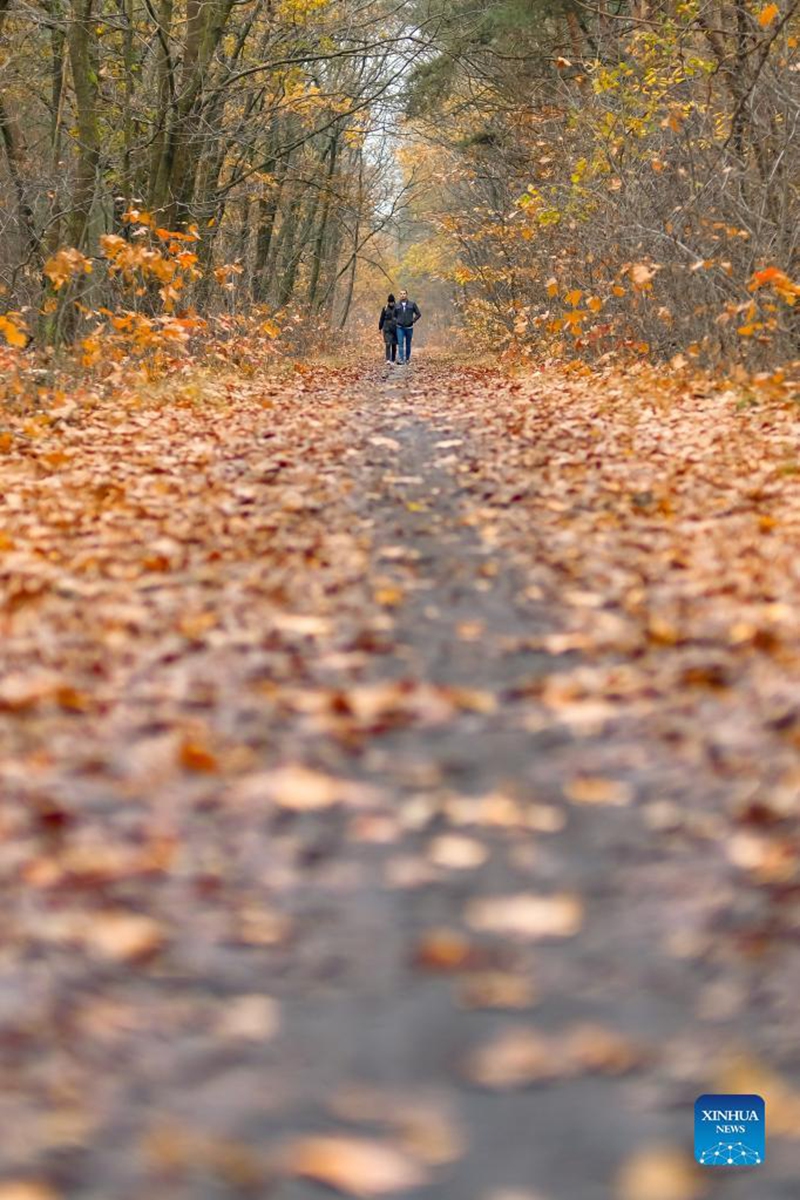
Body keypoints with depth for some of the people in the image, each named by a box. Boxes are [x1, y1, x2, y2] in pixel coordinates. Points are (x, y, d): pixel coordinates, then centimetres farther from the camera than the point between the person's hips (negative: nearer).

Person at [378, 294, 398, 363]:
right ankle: (388, 359, -18)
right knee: (388, 344, -13)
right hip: (387, 329, -1)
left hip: (395, 329, 1)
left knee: (394, 345, 8)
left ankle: (393, 360, 18)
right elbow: (382, 319, 8)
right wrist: (380, 328, 9)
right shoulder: (385, 309, 2)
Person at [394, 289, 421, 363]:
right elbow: (394, 315, 17)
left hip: (409, 327, 0)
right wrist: (396, 322, 5)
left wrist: (413, 321, 1)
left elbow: (418, 314, 7)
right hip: (400, 328, 0)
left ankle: (407, 359, 18)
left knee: (408, 344, 8)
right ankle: (401, 359, -15)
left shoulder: (412, 304, 1)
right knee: (400, 343, -11)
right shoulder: (397, 305, 4)